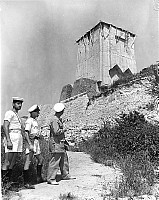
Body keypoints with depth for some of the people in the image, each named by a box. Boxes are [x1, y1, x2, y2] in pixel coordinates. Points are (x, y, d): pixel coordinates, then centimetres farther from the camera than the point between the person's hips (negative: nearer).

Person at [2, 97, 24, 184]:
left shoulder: (17, 115, 23)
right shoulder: (9, 113, -4)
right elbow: (5, 126, -15)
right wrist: (8, 141, -22)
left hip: (18, 138, 9)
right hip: (11, 137, -8)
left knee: (12, 162, 9)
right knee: (7, 162, -9)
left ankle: (8, 180, 14)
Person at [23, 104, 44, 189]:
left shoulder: (35, 120, 16)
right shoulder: (29, 121, -12)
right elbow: (26, 133, -20)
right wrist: (30, 144, -27)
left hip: (36, 142, 10)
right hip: (31, 142, -10)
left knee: (40, 159, 17)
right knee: (28, 161, -8)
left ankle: (39, 178, 30)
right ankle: (26, 183, -6)